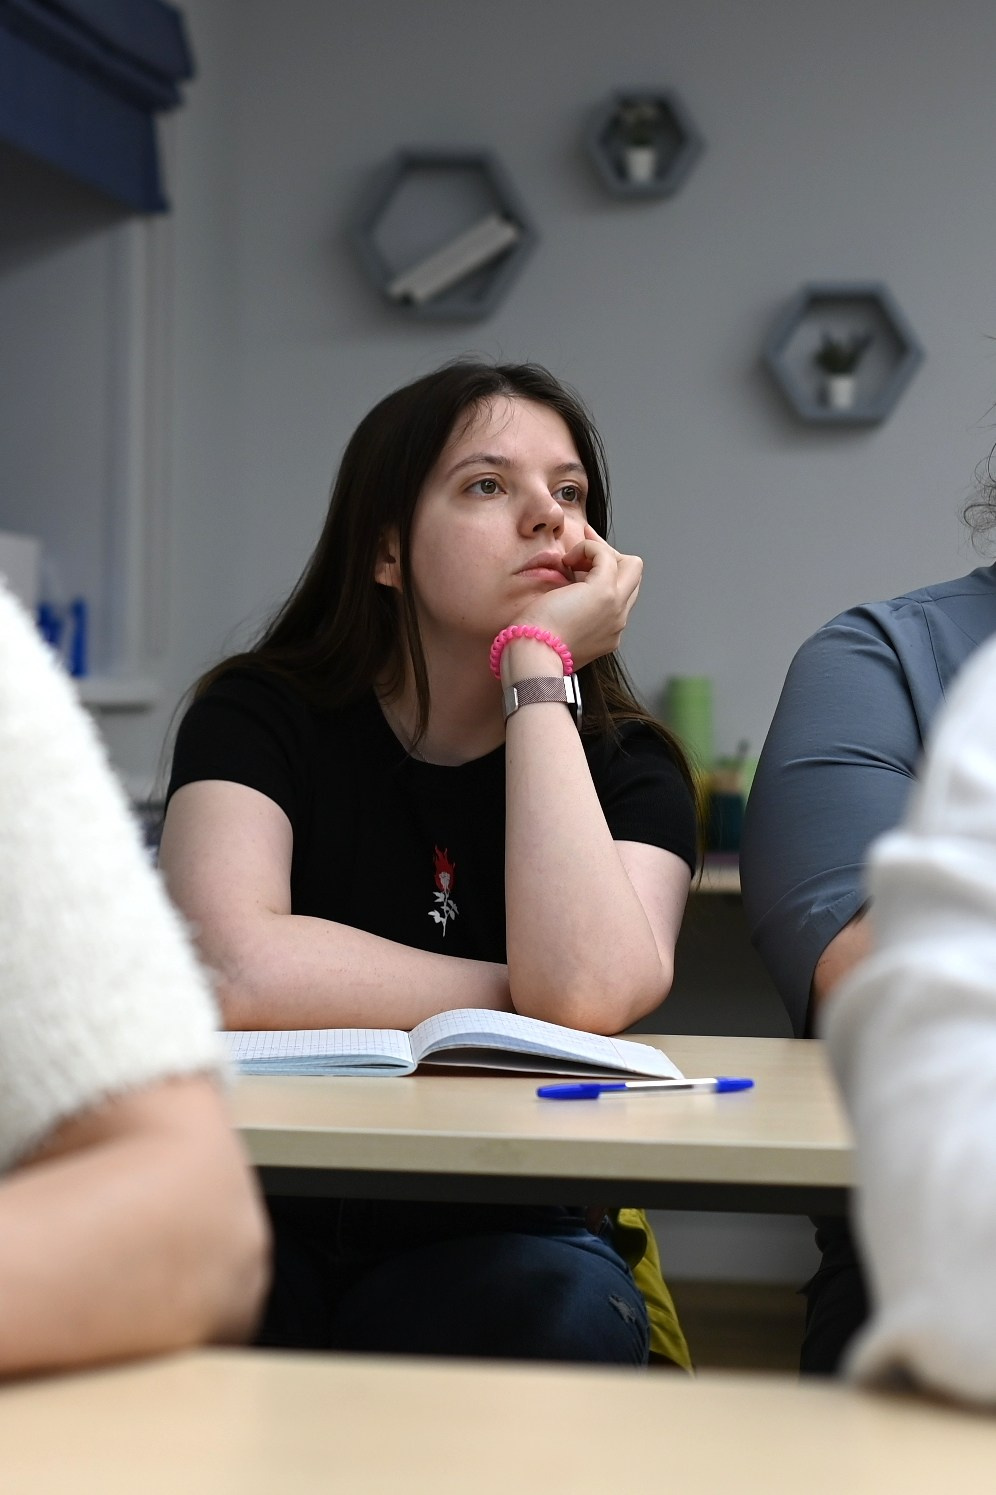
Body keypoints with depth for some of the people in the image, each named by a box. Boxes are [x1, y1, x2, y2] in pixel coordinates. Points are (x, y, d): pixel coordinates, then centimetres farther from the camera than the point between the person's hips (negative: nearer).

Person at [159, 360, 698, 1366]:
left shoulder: (628, 768, 1)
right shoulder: (263, 716, -2)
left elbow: (589, 992, -23)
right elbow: (238, 972, -24)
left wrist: (538, 667, -16)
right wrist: (524, 1001, -14)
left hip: (493, 1239, 2)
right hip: (267, 1219, -2)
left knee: (570, 1307, -33)